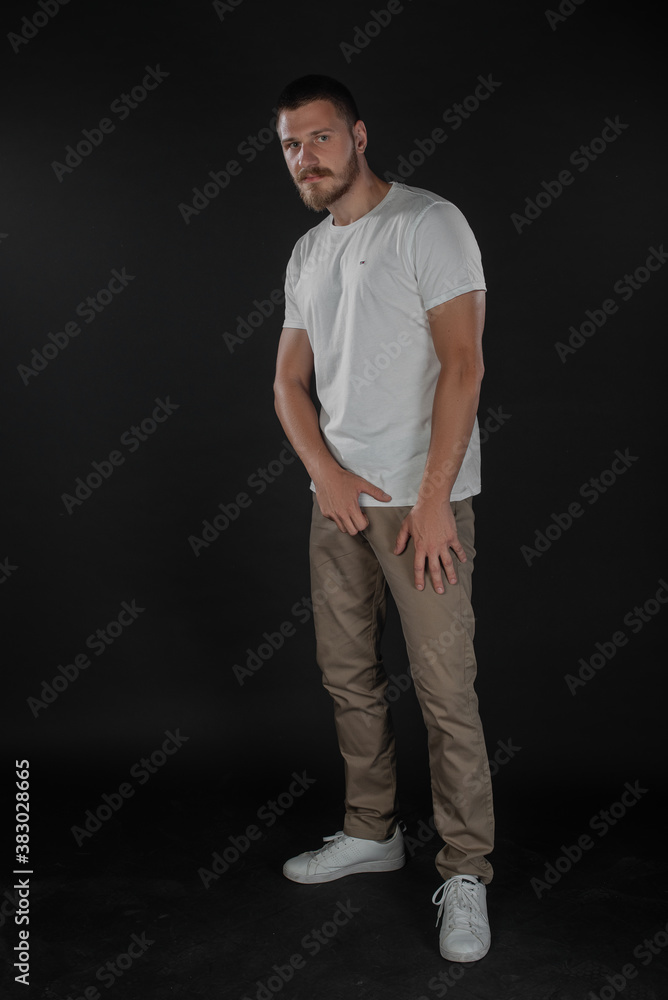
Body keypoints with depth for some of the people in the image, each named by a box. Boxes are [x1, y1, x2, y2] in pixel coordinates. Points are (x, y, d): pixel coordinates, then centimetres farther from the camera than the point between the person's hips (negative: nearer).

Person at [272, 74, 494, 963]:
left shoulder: (429, 223, -6)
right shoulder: (306, 255, 15)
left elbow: (462, 365, -14)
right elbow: (290, 381, 14)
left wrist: (433, 500, -18)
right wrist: (325, 472, -5)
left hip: (422, 498, -7)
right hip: (338, 496, 7)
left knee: (445, 691, -5)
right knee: (348, 676, 14)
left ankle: (465, 873, 9)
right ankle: (372, 831, 30)